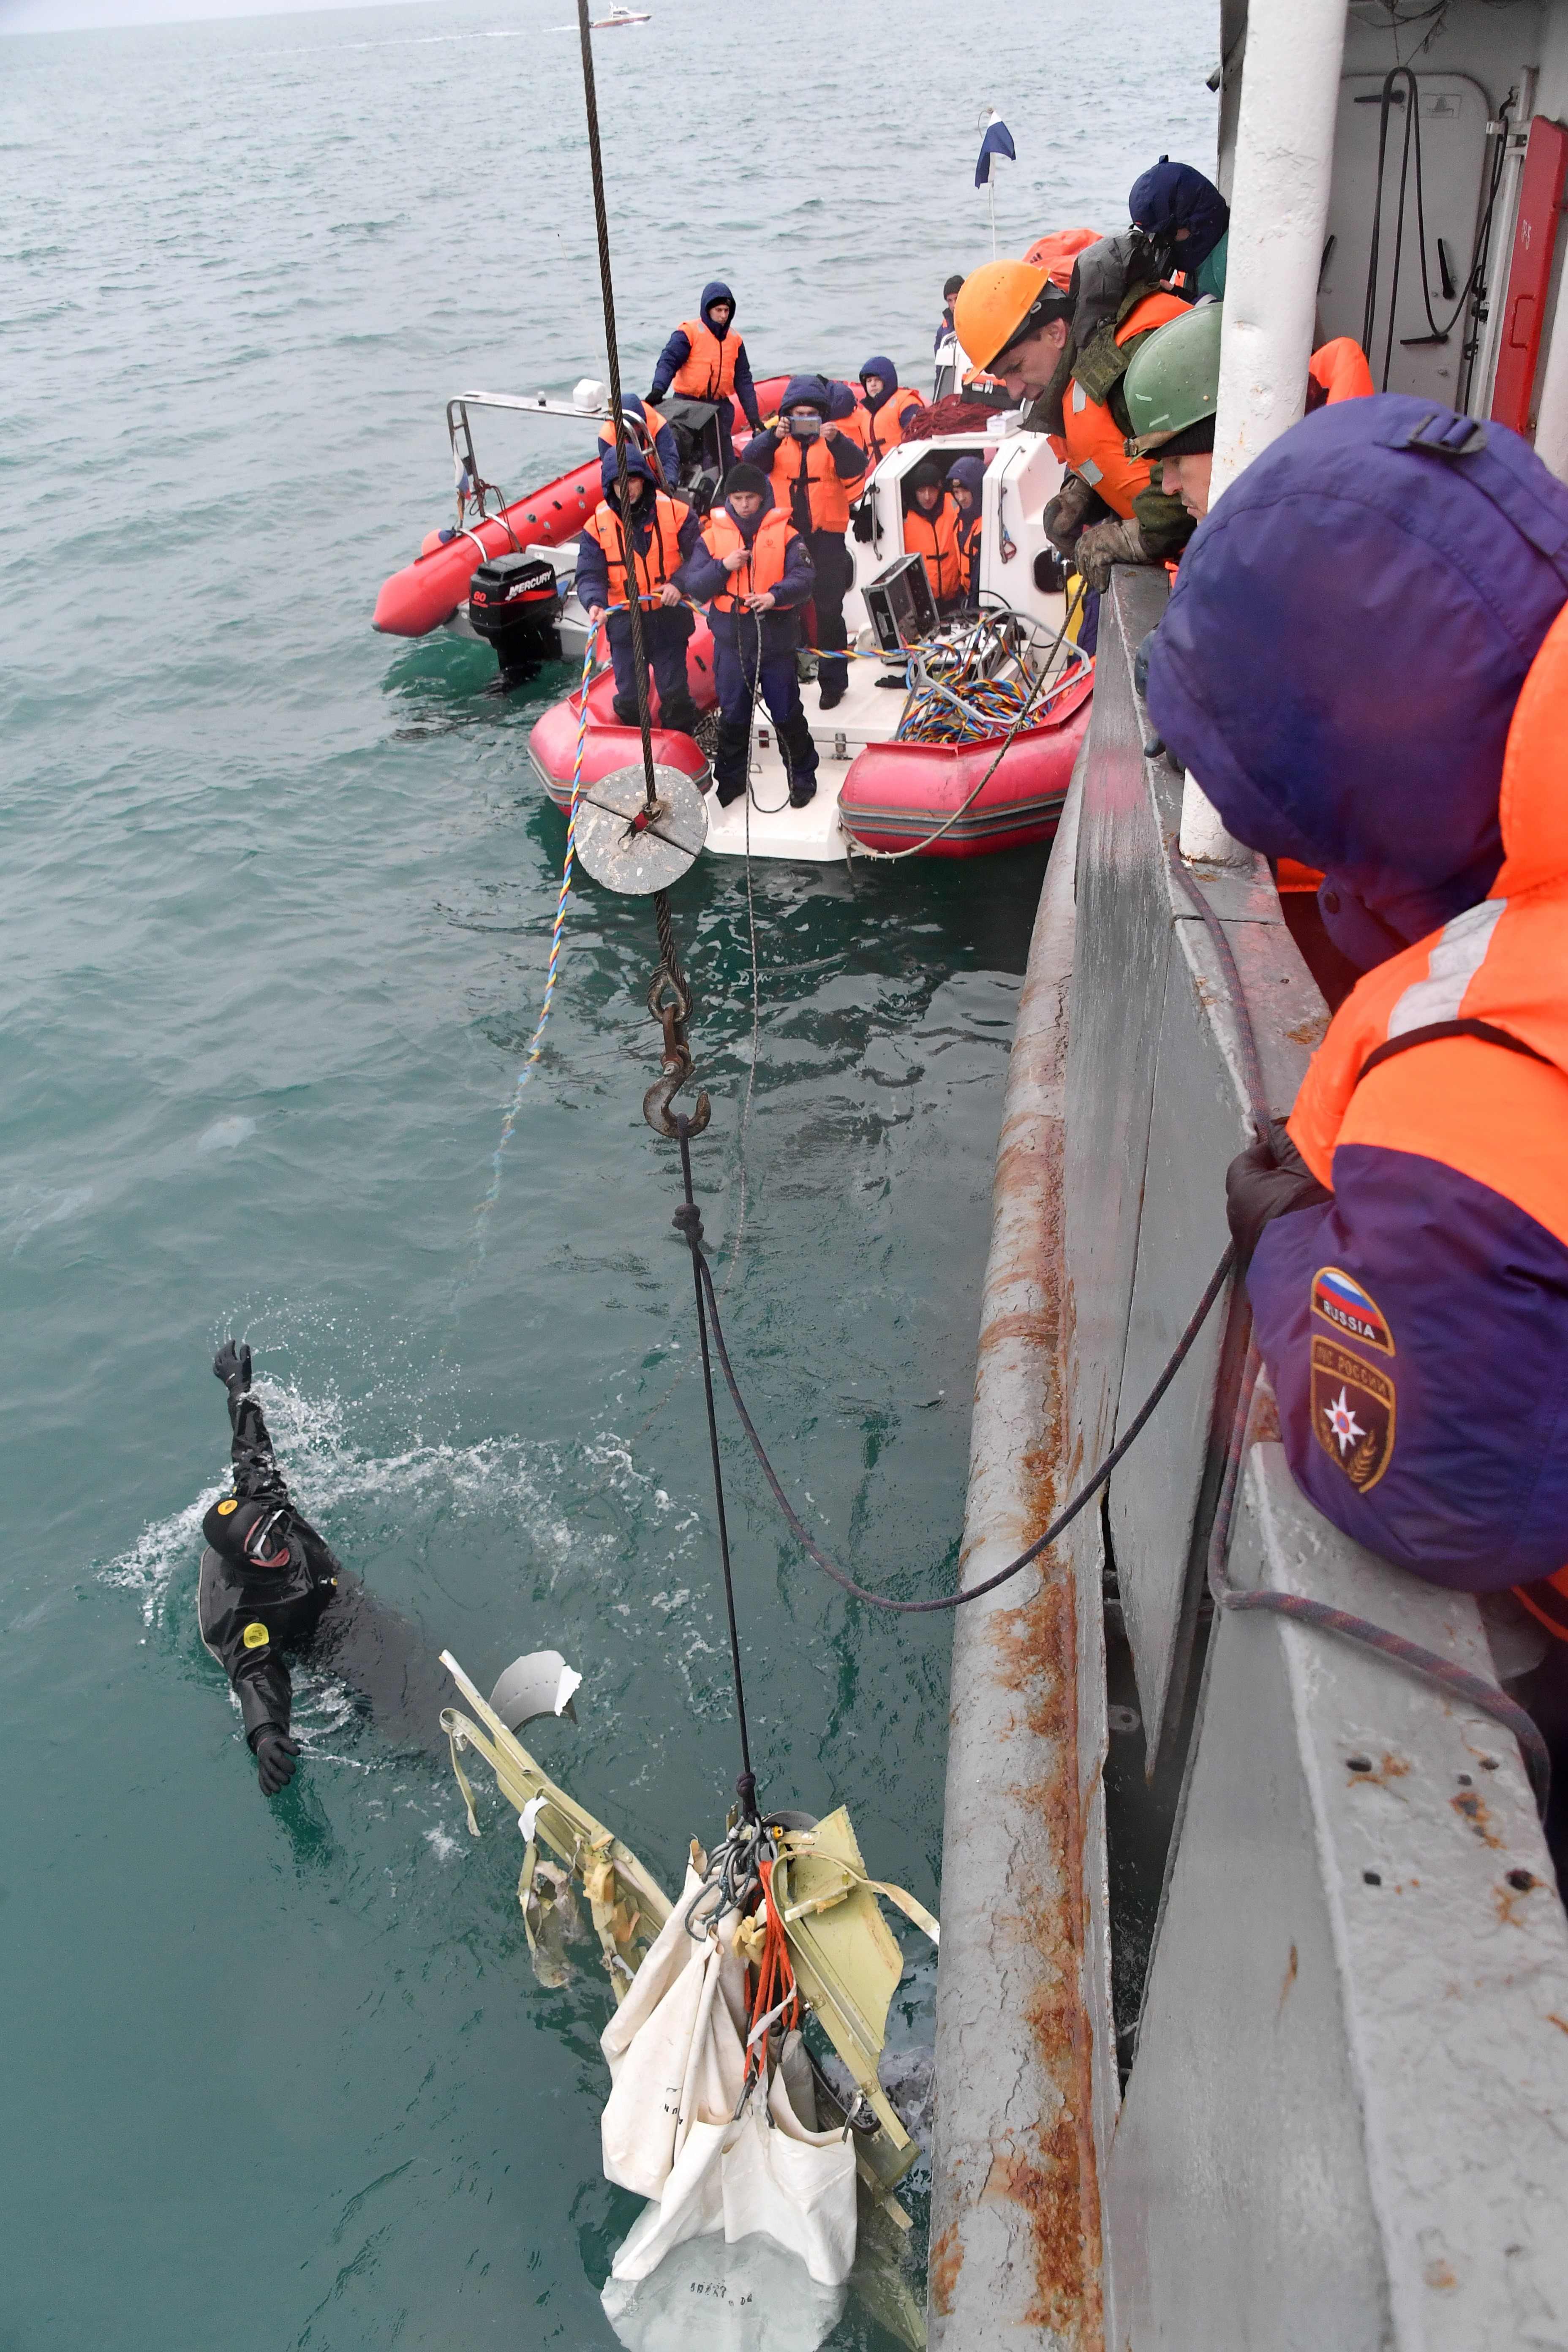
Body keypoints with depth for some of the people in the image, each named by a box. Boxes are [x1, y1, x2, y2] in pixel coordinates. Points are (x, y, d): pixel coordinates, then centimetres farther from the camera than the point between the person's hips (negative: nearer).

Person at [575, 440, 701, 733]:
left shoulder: (676, 513, -7)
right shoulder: (598, 526, -5)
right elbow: (589, 575, -8)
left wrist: (680, 585, -20)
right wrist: (594, 604, -29)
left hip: (670, 619, -1)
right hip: (624, 623, 1)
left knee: (675, 693, 6)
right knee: (629, 698, 8)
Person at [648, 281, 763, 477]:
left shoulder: (735, 340, 11)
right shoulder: (689, 332, -6)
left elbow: (743, 380, 14)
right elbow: (668, 361, -14)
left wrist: (754, 416, 9)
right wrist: (658, 388, -33)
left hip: (720, 406, 4)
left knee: (727, 462, 4)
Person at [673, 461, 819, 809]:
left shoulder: (784, 533, -3)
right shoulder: (712, 535, 2)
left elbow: (803, 578, -13)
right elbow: (693, 585, -2)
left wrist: (776, 595, -32)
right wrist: (723, 567, -18)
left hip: (776, 639, -2)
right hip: (731, 640, 2)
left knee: (787, 714, 7)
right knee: (733, 715, 12)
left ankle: (803, 776, 23)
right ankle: (730, 780, 27)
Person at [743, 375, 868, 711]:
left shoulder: (836, 439, 3)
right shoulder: (777, 439, 8)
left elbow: (855, 468, -14)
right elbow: (752, 461, -9)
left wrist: (835, 441, -32)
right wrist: (774, 437, -27)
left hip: (826, 536, -2)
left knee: (829, 611, -1)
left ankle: (833, 681, 7)